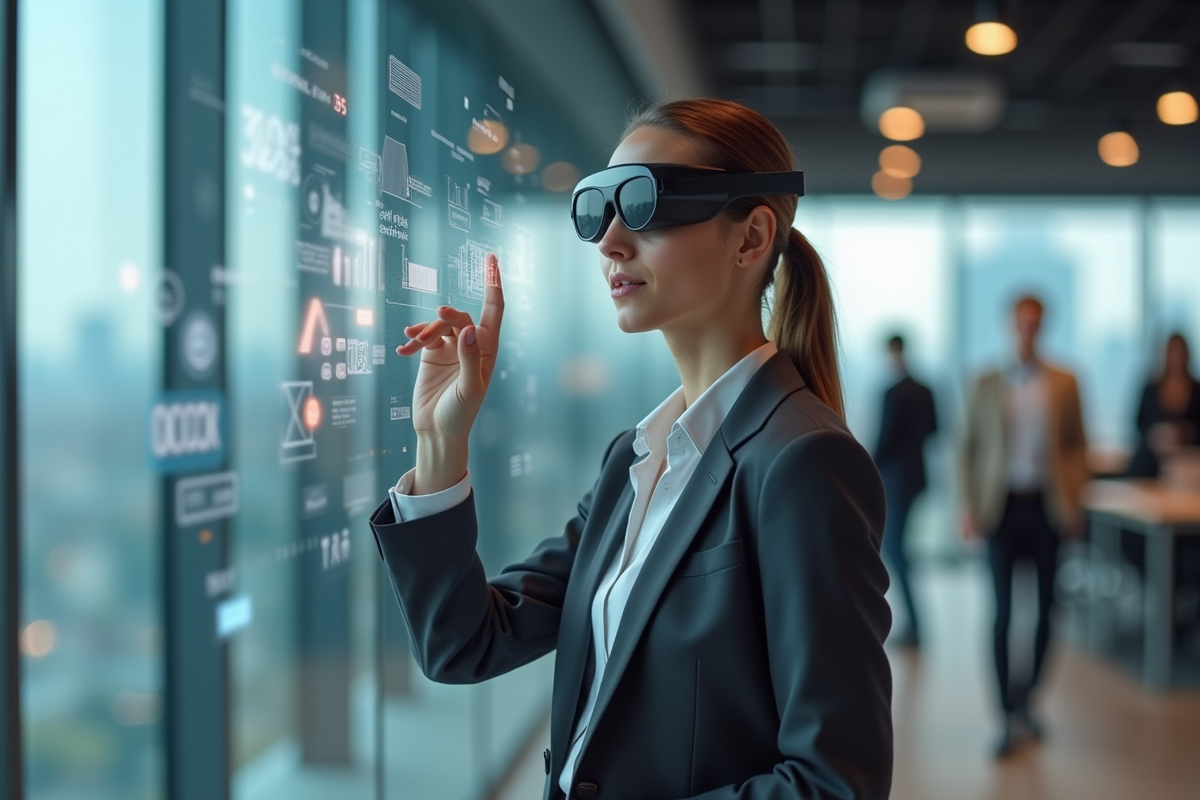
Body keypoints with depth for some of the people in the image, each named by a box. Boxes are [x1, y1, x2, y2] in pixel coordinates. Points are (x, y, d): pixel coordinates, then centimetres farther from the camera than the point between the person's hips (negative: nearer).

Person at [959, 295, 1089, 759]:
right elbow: (969, 447, 5)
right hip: (1003, 506, -1)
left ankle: (1028, 699, 25)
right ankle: (1009, 716, 2)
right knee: (1003, 611, -4)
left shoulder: (1064, 384, 6)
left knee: (1044, 608, 6)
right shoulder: (987, 385, 5)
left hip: (1047, 506, 1)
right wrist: (970, 506, -3)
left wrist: (1074, 501, -2)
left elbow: (1077, 445, 8)